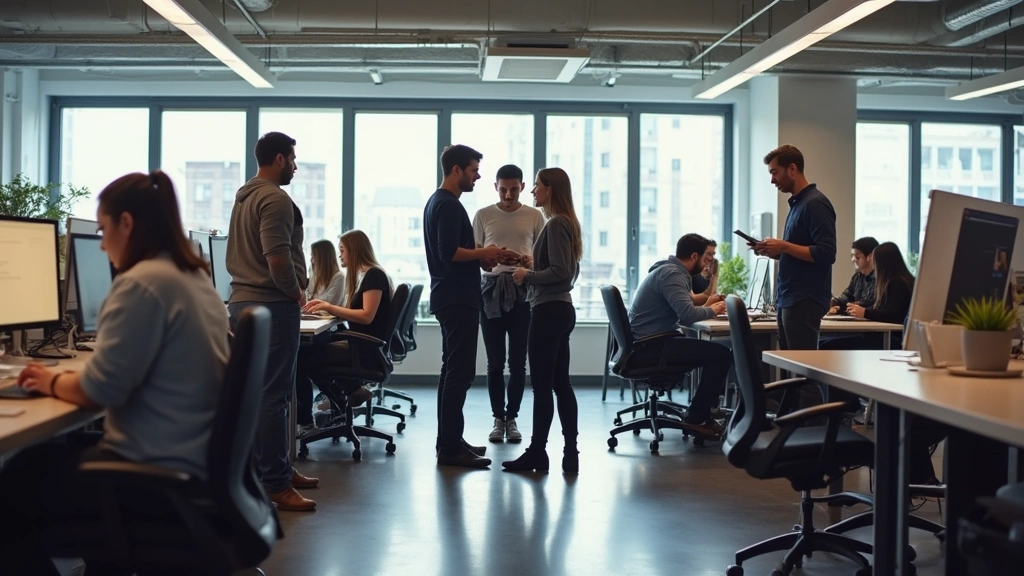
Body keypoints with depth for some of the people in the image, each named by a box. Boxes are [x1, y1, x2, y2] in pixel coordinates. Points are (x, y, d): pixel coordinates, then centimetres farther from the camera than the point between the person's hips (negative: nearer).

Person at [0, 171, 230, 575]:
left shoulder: (142, 283, -19)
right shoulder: (196, 277, 10)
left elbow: (98, 391, -19)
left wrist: (52, 382, 1)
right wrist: (67, 377, 12)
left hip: (157, 473, -9)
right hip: (194, 459, 9)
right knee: (64, 452, 27)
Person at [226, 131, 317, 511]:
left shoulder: (244, 197, 17)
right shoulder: (275, 199, -15)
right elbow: (277, 258, -25)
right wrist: (296, 292, -9)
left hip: (243, 301, 10)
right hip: (271, 305, -10)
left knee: (257, 391, 14)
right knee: (273, 394, -7)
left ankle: (275, 469, 24)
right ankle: (274, 485, -4)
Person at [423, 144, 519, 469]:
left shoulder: (439, 202, 17)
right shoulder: (448, 205, -15)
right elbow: (449, 252, -24)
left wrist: (486, 257, 13)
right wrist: (485, 253, -12)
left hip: (453, 299, 11)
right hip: (457, 300, -11)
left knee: (454, 372, 13)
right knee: (459, 373, -9)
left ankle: (450, 442, 18)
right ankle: (450, 448, -7)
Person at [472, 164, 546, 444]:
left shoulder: (534, 216, 6)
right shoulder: (483, 215, 5)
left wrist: (531, 262, -14)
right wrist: (484, 262, -16)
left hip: (522, 291, 0)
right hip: (491, 290, 0)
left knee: (518, 361, 2)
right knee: (495, 361, 3)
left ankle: (512, 418, 13)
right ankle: (498, 419, 13)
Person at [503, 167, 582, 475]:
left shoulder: (556, 224, -14)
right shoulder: (566, 223, 15)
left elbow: (560, 271, -21)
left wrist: (527, 275, -9)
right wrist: (531, 272, 15)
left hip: (548, 311, -10)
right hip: (561, 308, 10)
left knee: (541, 384, -3)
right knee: (560, 383, 10)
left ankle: (537, 452, 4)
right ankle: (570, 452, 12)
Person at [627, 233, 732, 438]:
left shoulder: (670, 270, 17)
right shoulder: (671, 274, -15)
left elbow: (682, 307, 22)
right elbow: (688, 314, -26)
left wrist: (707, 307, 7)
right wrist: (711, 311, -7)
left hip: (646, 344, 11)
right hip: (649, 347, -11)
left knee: (714, 350, 17)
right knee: (721, 354, -14)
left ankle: (703, 410, 19)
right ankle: (696, 418, -5)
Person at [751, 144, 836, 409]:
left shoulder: (815, 204, -12)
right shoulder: (796, 203, 17)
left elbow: (826, 254, -19)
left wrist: (784, 246, -17)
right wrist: (774, 250, 7)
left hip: (804, 301, -10)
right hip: (788, 298, 10)